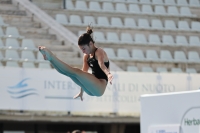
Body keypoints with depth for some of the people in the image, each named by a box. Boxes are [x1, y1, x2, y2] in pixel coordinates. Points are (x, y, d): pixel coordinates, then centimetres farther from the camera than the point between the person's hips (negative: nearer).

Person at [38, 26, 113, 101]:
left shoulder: (99, 52, -8)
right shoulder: (86, 56, 16)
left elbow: (102, 65, -30)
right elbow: (83, 73, 22)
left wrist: (108, 74, -50)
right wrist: (81, 92, 26)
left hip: (99, 88, -8)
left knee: (76, 72, -25)